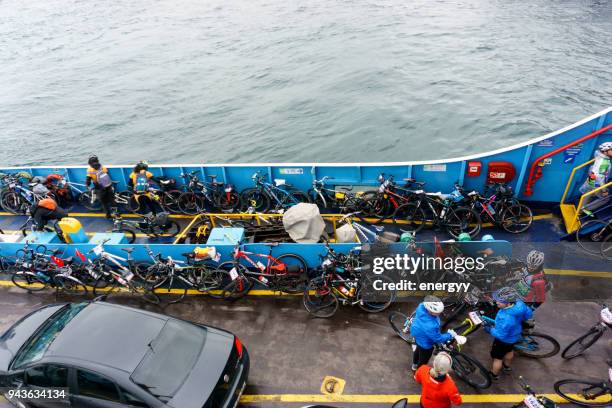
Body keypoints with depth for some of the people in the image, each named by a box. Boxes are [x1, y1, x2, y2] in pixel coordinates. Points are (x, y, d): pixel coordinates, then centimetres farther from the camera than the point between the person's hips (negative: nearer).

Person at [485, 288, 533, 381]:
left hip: (505, 339, -7)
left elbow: (500, 334, -34)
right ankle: (507, 367, 61)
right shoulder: (519, 304, -25)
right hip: (515, 335, 7)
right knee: (509, 351, 35)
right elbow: (529, 313, -4)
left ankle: (494, 375, 44)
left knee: (497, 358, 20)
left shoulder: (506, 318, -46)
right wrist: (519, 321, 12)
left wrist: (490, 329, -16)